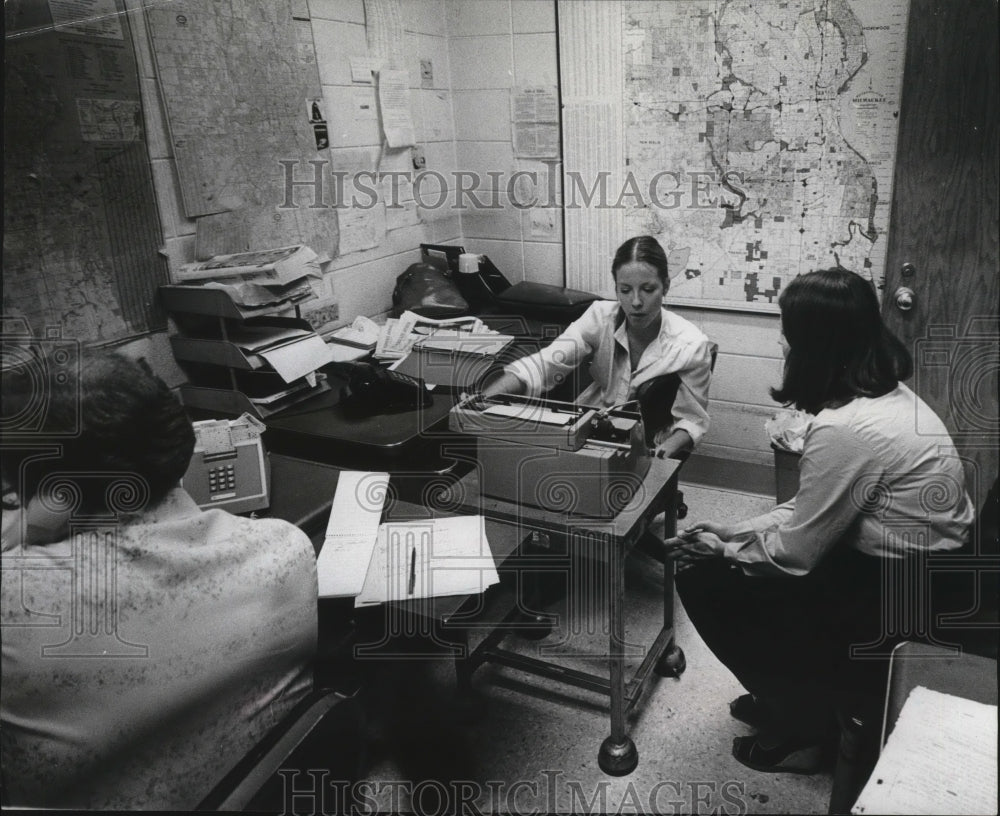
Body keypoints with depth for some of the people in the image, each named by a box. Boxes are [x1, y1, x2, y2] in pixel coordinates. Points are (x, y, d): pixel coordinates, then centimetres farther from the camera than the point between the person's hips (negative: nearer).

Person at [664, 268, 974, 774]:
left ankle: (803, 730, 16)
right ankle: (795, 696, 30)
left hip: (899, 600, -9)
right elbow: (815, 508, 8)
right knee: (752, 549, 15)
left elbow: (797, 552, -18)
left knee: (705, 580, -4)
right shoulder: (889, 394, 2)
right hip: (925, 572, 9)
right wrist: (738, 533, 7)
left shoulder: (843, 429, -28)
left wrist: (723, 552, 0)